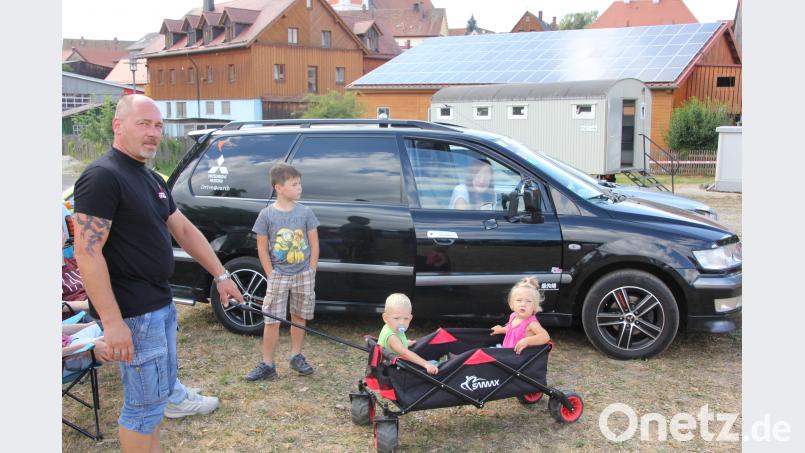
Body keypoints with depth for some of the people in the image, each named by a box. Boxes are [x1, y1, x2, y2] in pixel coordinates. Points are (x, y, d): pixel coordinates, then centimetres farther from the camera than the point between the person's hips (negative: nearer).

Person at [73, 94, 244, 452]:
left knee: (159, 390, 20)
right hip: (132, 313, -10)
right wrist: (112, 321, -26)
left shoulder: (153, 180, 12)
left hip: (161, 303, 10)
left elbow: (184, 230, 19)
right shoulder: (102, 177, -17)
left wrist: (220, 275, 17)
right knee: (145, 401, -1)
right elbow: (87, 252, -23)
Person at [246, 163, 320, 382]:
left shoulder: (305, 212, -2)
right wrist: (271, 274, -6)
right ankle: (267, 365, 8)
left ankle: (296, 357, 28)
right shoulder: (266, 214, -6)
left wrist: (310, 272, -2)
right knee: (272, 320, -1)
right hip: (278, 276, -2)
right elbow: (262, 248, -2)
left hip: (304, 274, 2)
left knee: (299, 317, 12)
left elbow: (314, 244, 3)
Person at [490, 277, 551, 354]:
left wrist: (527, 341, -38)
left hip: (521, 354, -8)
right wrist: (502, 329, 33)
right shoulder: (513, 316, 7)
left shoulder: (531, 323, -16)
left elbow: (545, 336, -30)